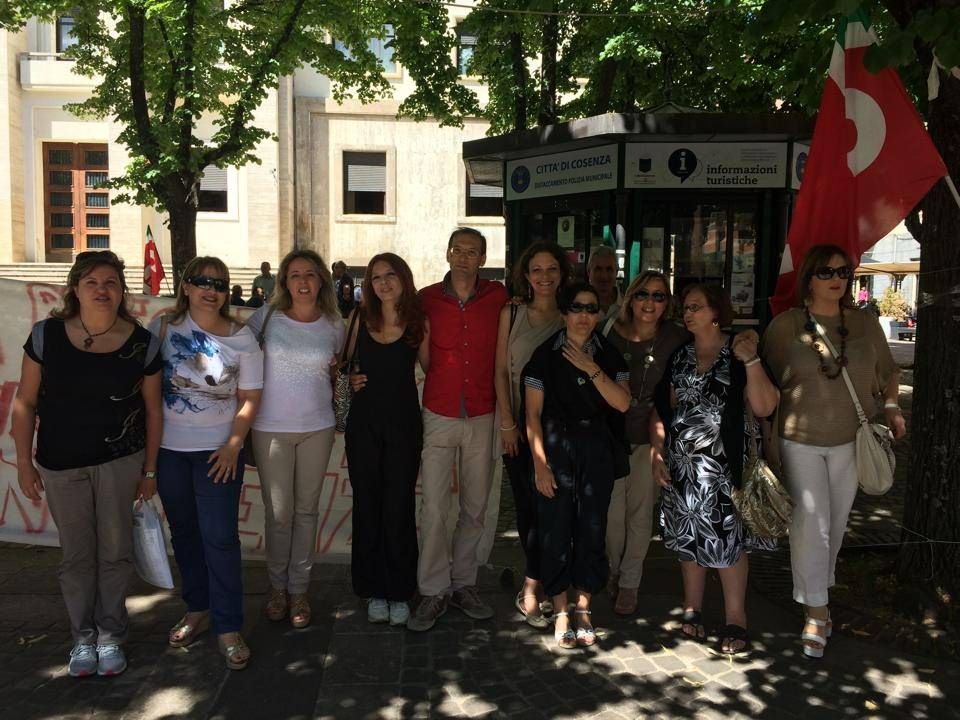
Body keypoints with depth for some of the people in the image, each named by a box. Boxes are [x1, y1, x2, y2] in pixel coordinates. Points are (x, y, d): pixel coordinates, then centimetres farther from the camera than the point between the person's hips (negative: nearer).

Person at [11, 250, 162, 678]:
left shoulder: (141, 343, -8)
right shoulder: (46, 335, -8)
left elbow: (153, 409, 0)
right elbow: (25, 403, -1)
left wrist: (149, 469, 3)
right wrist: (24, 462, -3)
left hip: (121, 461, 0)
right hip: (61, 465, 0)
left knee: (115, 551, 8)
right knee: (76, 555, 12)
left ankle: (110, 635, 27)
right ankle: (83, 637, 31)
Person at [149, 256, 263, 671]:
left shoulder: (241, 338, -4)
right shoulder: (162, 328, 1)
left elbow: (249, 398, -3)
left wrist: (234, 445, -13)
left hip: (219, 449, -3)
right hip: (168, 448, 3)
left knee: (220, 537, -4)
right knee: (184, 532, 14)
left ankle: (228, 628, 6)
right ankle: (197, 610, 31)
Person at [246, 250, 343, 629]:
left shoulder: (334, 325, 2)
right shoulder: (266, 317, -5)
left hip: (317, 427, 2)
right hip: (271, 427, -2)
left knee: (306, 509, 10)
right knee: (278, 512, 3)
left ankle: (299, 589, 24)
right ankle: (277, 586, 24)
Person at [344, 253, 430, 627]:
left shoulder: (419, 324, -2)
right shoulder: (359, 319, 4)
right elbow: (344, 363, 16)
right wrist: (350, 379, -4)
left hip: (404, 424, -2)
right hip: (364, 423, 2)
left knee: (399, 507, 4)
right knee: (367, 505, 8)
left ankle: (400, 592, 19)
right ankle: (374, 590, 22)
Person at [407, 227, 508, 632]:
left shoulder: (498, 298, 0)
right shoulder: (427, 299, -1)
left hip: (482, 417, 1)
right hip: (438, 416, -1)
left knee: (475, 507, 10)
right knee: (434, 508, -2)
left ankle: (463, 583, 26)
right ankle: (433, 591, 12)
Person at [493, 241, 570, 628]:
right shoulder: (511, 314, 3)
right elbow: (501, 371, 3)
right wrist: (507, 422, -2)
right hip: (519, 422, 1)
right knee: (525, 503, 4)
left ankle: (530, 589, 14)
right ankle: (541, 579, 18)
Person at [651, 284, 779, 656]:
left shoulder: (739, 353, -4)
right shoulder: (680, 357, 10)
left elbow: (764, 408, -13)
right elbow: (662, 409, 11)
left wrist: (751, 361, -21)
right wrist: (657, 454, 3)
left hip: (724, 463, -4)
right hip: (682, 463, 4)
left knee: (726, 538, -2)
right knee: (689, 536, 11)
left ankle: (735, 620, 11)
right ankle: (692, 609, 25)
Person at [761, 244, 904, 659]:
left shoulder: (865, 322, 2)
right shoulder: (785, 325, -6)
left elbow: (887, 370, 16)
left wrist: (891, 406, 0)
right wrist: (767, 438, -3)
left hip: (851, 440, 3)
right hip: (800, 440, -3)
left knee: (836, 522, 15)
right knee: (811, 522, -4)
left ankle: (820, 585, 38)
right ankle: (816, 611, 7)